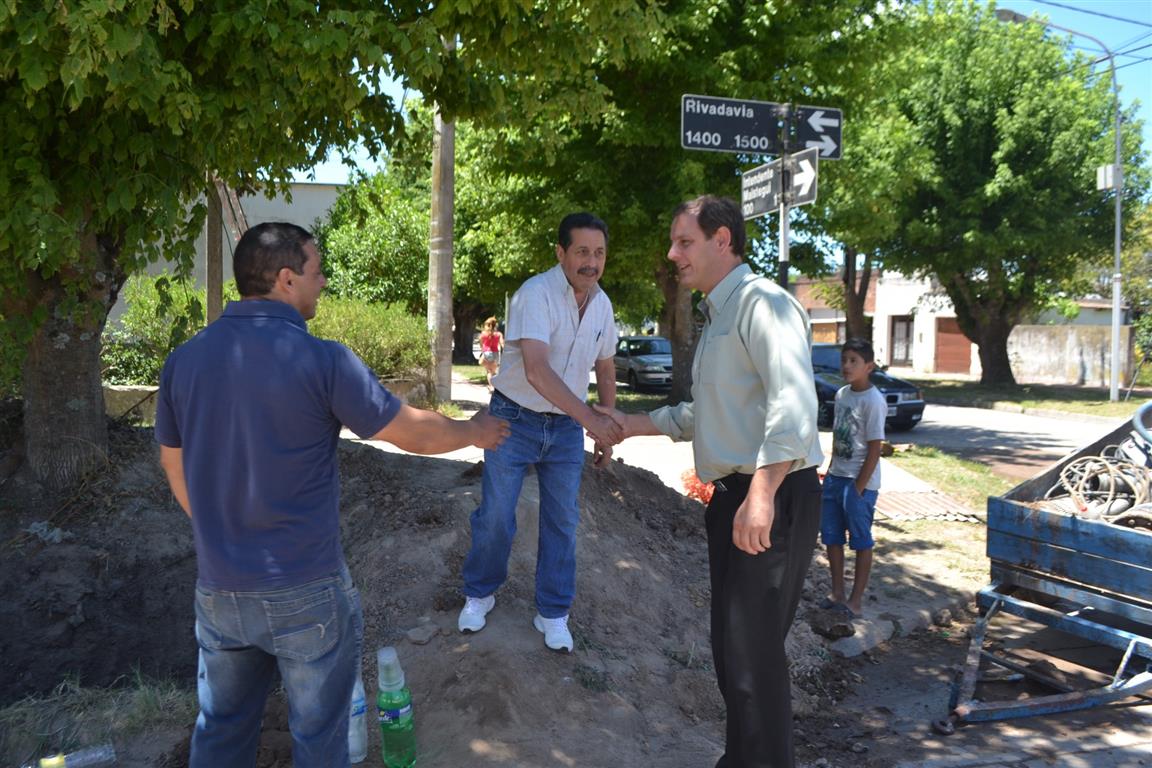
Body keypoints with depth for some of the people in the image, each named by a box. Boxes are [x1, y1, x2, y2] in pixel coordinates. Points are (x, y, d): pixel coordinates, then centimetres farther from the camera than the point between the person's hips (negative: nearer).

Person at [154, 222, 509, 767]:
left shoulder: (183, 360, -2)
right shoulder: (321, 361, -18)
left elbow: (175, 468, 10)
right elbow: (416, 435, -9)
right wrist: (475, 431, 11)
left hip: (218, 589, 5)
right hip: (307, 592, -5)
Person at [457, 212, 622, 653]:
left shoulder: (602, 304, 0)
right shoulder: (536, 294, -22)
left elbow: (605, 369, 14)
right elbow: (536, 371, -36)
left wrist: (606, 432, 13)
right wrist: (590, 419, -44)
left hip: (567, 425, 5)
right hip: (515, 418, -5)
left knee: (562, 522, 8)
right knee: (495, 516, 3)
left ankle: (552, 614, 23)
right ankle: (479, 594, 28)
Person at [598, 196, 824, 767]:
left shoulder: (762, 302, -13)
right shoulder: (716, 316, 19)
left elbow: (793, 400, -26)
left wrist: (761, 495, -32)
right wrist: (634, 425, 23)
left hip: (771, 499, -10)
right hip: (731, 496, 10)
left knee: (753, 650, -6)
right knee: (730, 645, 18)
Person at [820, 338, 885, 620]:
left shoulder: (873, 401, -15)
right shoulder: (841, 395, 8)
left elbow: (874, 449, -15)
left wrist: (859, 488, -15)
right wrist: (831, 472, 13)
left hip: (859, 482, -8)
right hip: (835, 477, 8)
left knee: (861, 541, 4)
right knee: (831, 538, 12)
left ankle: (856, 599, 13)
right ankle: (837, 593, 25)